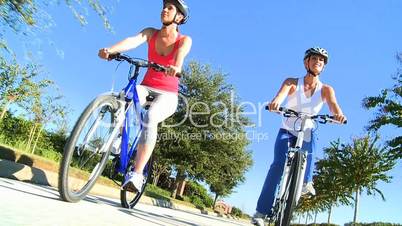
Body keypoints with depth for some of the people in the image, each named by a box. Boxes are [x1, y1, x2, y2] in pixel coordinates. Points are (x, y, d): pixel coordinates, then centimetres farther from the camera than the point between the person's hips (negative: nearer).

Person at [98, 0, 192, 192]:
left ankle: (136, 175, -33)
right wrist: (110, 50, -36)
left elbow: (180, 54, -26)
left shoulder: (184, 40, -2)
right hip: (145, 88, 3)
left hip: (167, 94, -3)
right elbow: (133, 40, -16)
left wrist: (176, 67, -50)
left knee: (150, 118, -34)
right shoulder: (151, 33, 5)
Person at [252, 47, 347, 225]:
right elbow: (280, 95, -28)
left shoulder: (326, 89, -3)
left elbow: (333, 104, -22)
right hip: (287, 131, -2)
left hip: (307, 133, 2)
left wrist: (339, 114, -47)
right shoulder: (292, 83, -7)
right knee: (278, 165, -20)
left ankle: (306, 182, 8)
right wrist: (275, 103, -52)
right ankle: (262, 211, -17)